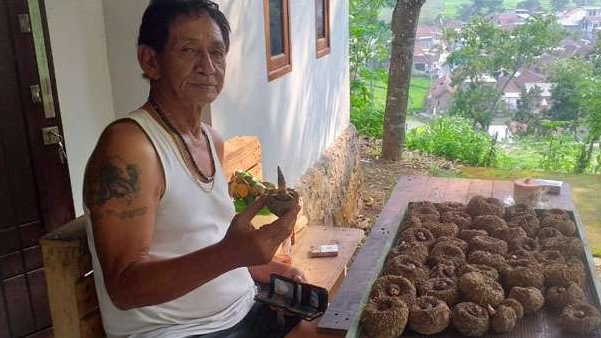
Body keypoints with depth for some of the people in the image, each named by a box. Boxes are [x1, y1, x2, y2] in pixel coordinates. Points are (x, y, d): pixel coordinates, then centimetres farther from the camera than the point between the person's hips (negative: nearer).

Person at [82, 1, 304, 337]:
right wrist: (230, 253, -36)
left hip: (247, 310, 8)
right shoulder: (127, 146, -18)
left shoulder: (213, 140, 9)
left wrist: (264, 269, 4)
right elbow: (123, 287, -22)